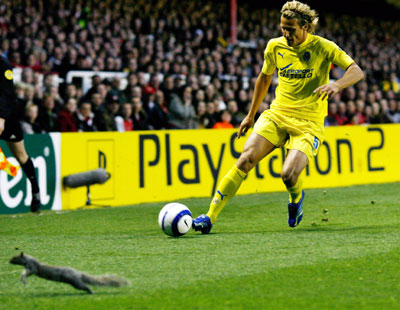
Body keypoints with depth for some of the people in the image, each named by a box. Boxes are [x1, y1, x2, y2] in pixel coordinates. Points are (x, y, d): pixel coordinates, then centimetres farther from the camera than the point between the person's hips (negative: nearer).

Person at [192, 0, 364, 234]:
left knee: (289, 174, -24)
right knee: (246, 159, -17)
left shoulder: (323, 47, -7)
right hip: (277, 114, 3)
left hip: (309, 123, -3)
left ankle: (296, 198, 15)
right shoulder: (275, 46, 5)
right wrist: (251, 115, 26)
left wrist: (336, 85, -33)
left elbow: (357, 71, -12)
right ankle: (210, 216, -13)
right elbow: (265, 78, 22)